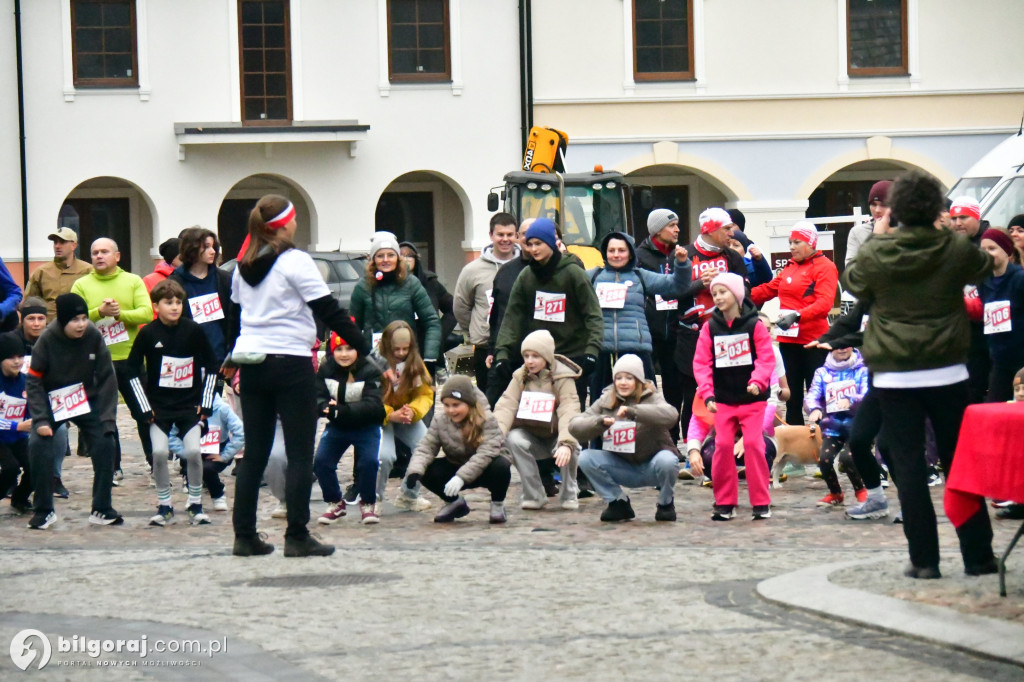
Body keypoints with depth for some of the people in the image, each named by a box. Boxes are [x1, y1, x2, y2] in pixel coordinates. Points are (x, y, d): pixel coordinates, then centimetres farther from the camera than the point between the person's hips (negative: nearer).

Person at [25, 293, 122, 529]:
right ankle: (44, 511, -5)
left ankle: (101, 509, 1)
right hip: (52, 403, -2)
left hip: (87, 400, 2)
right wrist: (40, 420, -23)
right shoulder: (47, 340, -21)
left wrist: (108, 418, -14)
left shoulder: (94, 337, -17)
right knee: (37, 445, -20)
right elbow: (34, 382, -15)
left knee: (104, 443, -13)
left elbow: (106, 379, -9)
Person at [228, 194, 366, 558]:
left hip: (251, 363, 6)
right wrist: (364, 347, -6)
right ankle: (297, 537, -4)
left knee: (254, 453, 10)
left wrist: (231, 358, 28)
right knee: (300, 454, -1)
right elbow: (328, 310, -10)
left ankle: (244, 536, 9)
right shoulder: (295, 262, -9)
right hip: (290, 362, -6)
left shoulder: (244, 267, 10)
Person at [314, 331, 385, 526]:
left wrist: (341, 410, -40)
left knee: (368, 462, -23)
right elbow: (317, 398, -10)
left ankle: (368, 504, 3)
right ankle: (335, 503, 9)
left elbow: (372, 405, -28)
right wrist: (326, 407, -35)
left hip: (365, 427, -3)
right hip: (336, 427, 3)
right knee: (321, 462, -13)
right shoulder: (325, 370, -7)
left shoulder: (370, 372, -18)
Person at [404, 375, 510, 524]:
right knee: (426, 472, -24)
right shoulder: (440, 422, -8)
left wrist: (461, 477, -44)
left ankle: (497, 504, -5)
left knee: (501, 466, -37)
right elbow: (426, 448, -15)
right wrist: (415, 471, -36)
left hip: (483, 471, -3)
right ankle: (454, 503, 6)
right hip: (455, 469, 3)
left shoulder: (487, 421, -21)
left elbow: (486, 453, -33)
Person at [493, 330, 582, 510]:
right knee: (513, 440, -29)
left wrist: (566, 443, -44)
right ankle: (534, 495, -17)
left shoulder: (563, 378, -13)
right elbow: (506, 406, -15)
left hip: (555, 435, -3)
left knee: (568, 449, -35)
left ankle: (569, 494, -7)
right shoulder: (520, 377, -2)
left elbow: (569, 412, -27)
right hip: (531, 436, 3)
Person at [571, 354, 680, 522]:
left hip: (651, 467, -3)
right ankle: (619, 503, 0)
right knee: (585, 458, -18)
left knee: (666, 460, -36)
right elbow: (574, 427, -8)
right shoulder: (605, 402, 1)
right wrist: (600, 422, -28)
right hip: (623, 467, 3)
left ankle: (666, 503, -4)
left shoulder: (651, 398, -9)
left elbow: (671, 415, -33)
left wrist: (633, 411, -42)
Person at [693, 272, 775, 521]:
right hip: (723, 398, 3)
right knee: (723, 446, -2)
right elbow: (702, 363, 0)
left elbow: (766, 358, -7)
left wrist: (757, 381, -23)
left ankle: (761, 502, 1)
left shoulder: (754, 324, -4)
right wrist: (707, 394, -11)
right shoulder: (710, 327, 3)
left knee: (753, 444, -8)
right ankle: (725, 503, 8)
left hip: (752, 398, -3)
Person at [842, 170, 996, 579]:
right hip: (947, 372, 1)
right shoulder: (955, 250, -4)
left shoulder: (877, 254, -7)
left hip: (895, 376, -1)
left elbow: (852, 282, 13)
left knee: (908, 466, 3)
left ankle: (924, 560, 1)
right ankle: (978, 555, 11)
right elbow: (984, 267, 18)